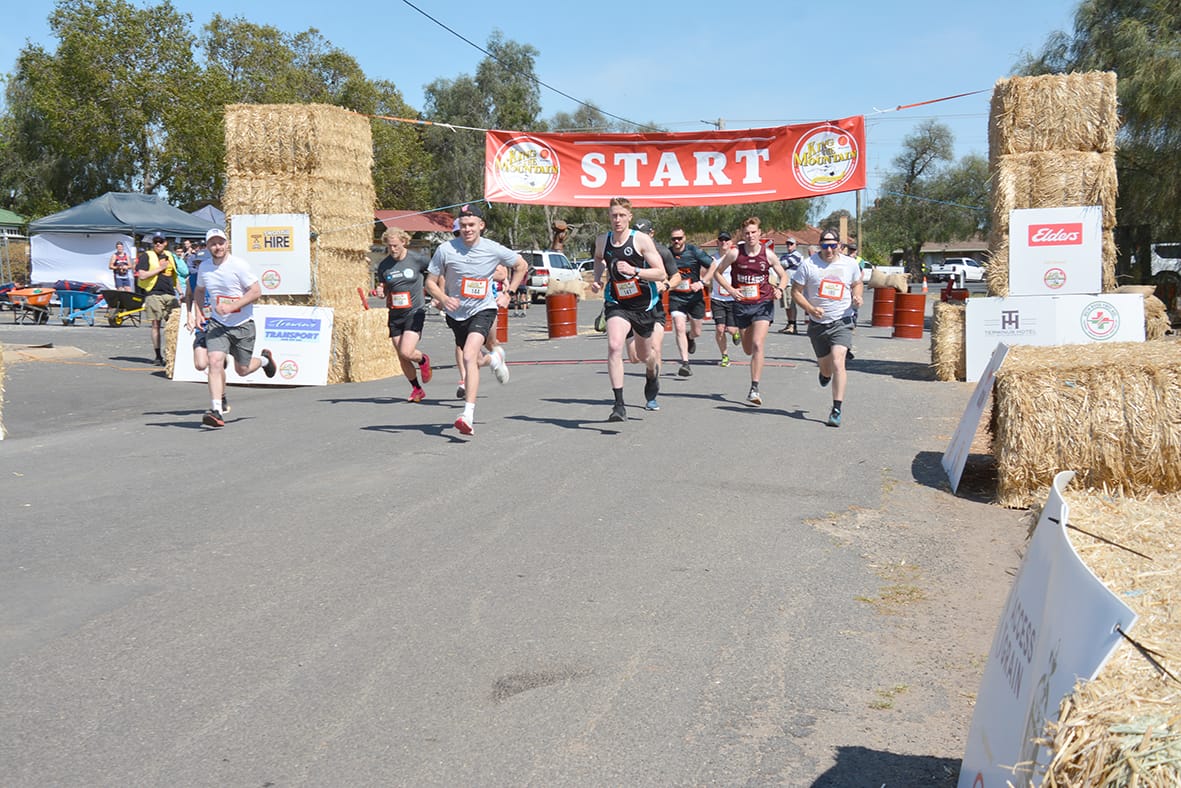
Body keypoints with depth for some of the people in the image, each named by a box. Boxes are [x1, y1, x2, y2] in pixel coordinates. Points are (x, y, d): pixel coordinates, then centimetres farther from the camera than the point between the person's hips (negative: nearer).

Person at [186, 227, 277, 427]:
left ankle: (264, 359, 44)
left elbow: (256, 291, -15)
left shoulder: (238, 265, -13)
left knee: (242, 370, 8)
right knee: (214, 361, -18)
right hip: (217, 324, 3)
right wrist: (198, 313, 6)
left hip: (243, 324, -3)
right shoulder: (204, 268, 3)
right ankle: (217, 411, -18)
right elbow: (198, 291, 22)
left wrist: (232, 307, -23)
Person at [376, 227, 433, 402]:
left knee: (406, 352, -19)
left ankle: (423, 360, 17)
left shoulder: (417, 258, -8)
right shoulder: (383, 266, 2)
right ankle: (416, 389, 25)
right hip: (395, 315, 4)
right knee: (402, 358, 5)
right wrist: (384, 296, -7)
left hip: (415, 312, -4)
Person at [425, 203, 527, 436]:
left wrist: (508, 292, 0)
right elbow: (430, 282, -3)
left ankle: (468, 415, -26)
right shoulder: (445, 250, -12)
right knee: (477, 360, 17)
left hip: (483, 309, -3)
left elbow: (521, 266, 7)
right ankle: (495, 358, 57)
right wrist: (444, 299, -22)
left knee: (469, 356, -25)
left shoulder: (493, 250, -11)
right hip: (456, 313, 3)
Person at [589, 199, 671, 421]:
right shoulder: (602, 241, -1)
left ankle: (652, 374, 56)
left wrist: (634, 271, -27)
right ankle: (619, 405, -23)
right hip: (617, 303, 1)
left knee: (646, 354, 16)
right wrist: (597, 278, 7)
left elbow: (661, 273, -14)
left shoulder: (642, 240, -12)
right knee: (614, 346, -25)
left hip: (644, 304, -1)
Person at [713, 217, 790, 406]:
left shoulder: (768, 254, -3)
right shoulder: (735, 253, -5)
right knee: (748, 350, 10)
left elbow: (783, 276, 9)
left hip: (763, 304, -2)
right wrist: (730, 289, -9)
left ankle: (755, 389, -16)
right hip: (742, 304, 2)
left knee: (757, 345, -17)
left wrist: (779, 289, -11)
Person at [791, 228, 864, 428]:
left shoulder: (850, 264, -1)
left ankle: (836, 410, -17)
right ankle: (825, 374, 58)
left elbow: (857, 283, 18)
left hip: (842, 322, -1)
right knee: (824, 363, 17)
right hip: (817, 322, 1)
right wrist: (810, 309, -18)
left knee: (838, 362, -19)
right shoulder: (808, 265, -7)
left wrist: (857, 297, -4)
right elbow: (796, 291, -3)